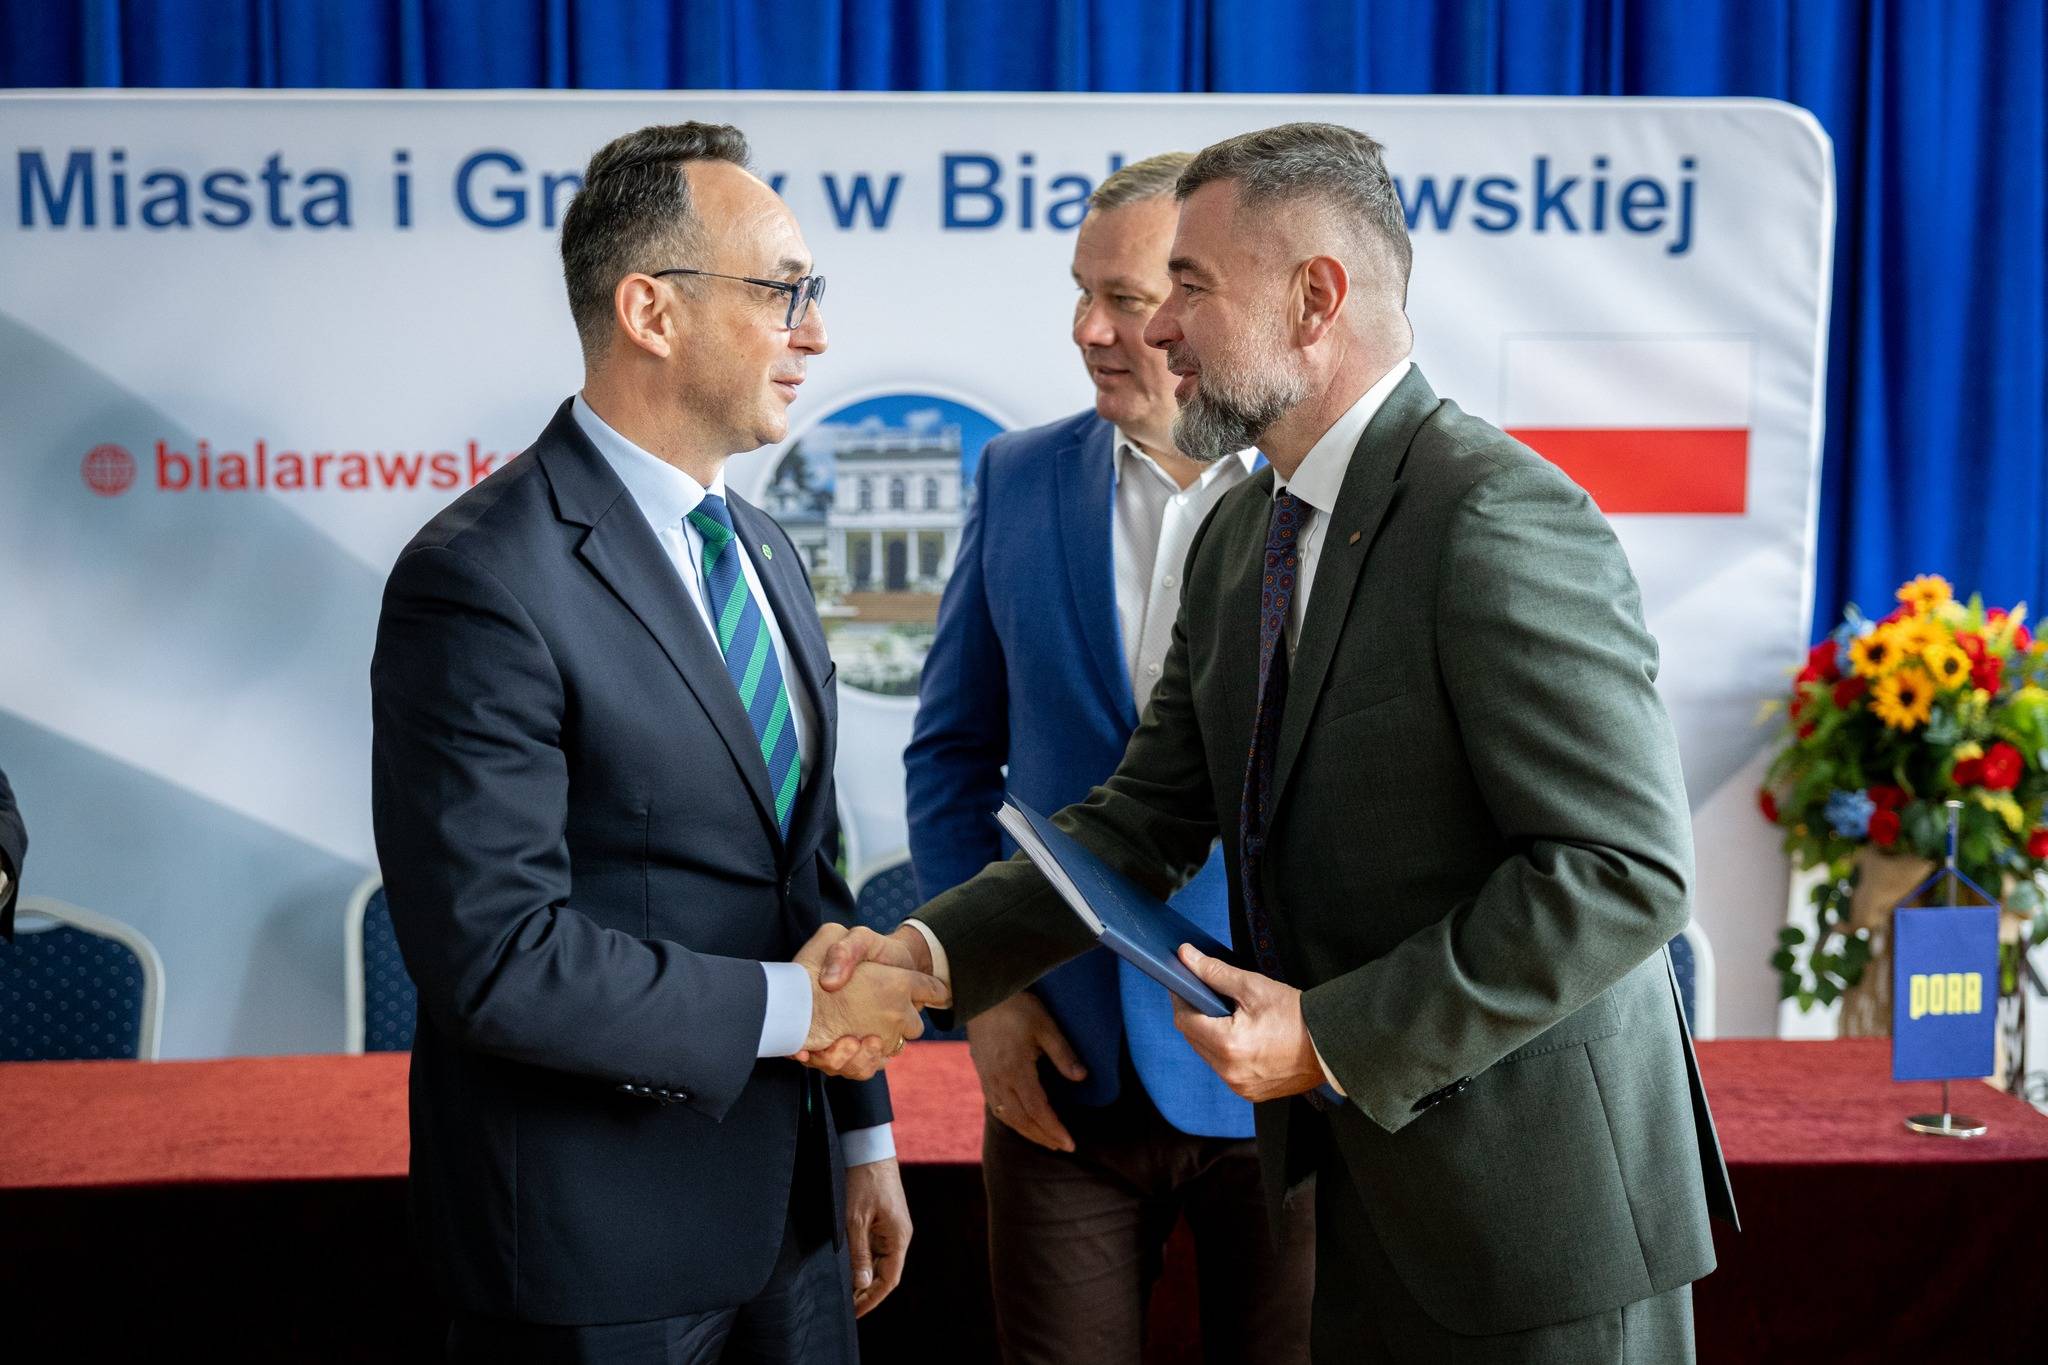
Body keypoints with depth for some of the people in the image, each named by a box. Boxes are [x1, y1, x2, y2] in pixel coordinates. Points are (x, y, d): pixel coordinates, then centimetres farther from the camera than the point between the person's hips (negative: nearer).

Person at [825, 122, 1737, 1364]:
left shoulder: (1499, 518, -19)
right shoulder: (1240, 539, 9)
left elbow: (1625, 869, -23)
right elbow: (1145, 822, 8)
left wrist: (1334, 1037, -21)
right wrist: (932, 953, -7)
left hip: (1539, 1212, -8)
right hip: (1370, 1188, 8)